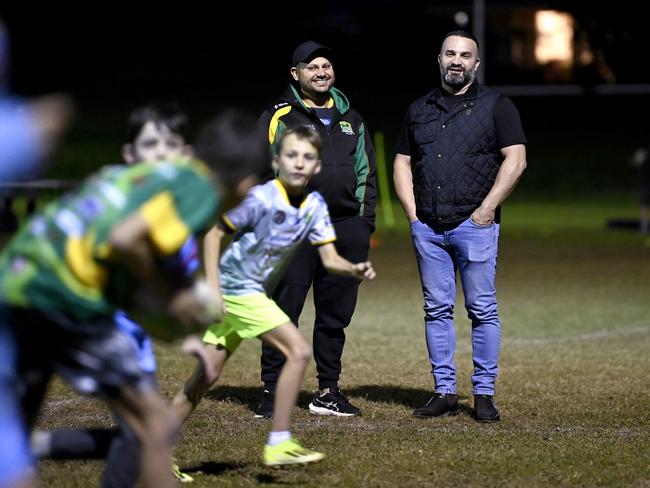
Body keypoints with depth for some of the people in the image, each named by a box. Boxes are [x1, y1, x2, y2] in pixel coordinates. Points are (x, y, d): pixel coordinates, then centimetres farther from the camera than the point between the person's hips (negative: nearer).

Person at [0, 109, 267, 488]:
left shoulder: (143, 173, 22)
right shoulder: (201, 190, -3)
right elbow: (124, 239, -17)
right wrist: (168, 294, -3)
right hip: (62, 299, -8)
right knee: (158, 424, 2)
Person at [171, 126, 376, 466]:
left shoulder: (315, 206, 2)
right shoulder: (262, 198, -17)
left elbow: (330, 259, 0)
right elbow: (214, 233, -12)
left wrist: (355, 270, -20)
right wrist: (212, 287, -18)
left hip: (253, 294, 7)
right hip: (238, 289, -7)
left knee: (207, 375, 10)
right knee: (298, 352, -14)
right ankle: (278, 445, -10)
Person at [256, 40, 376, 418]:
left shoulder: (351, 119, 18)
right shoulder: (279, 117, 2)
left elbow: (365, 173, 21)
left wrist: (365, 223, 13)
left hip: (346, 230, 5)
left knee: (336, 314, 8)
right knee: (284, 312, -6)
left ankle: (328, 392, 16)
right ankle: (272, 392, -1)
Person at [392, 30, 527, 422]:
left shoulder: (496, 106, 3)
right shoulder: (420, 109, 16)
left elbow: (516, 159, -4)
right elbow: (403, 163, 18)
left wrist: (487, 208, -11)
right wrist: (412, 213, 5)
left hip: (474, 224, -4)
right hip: (428, 227, 4)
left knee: (483, 310, -3)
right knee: (437, 310, 5)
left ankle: (484, 394, 1)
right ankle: (445, 392, 9)